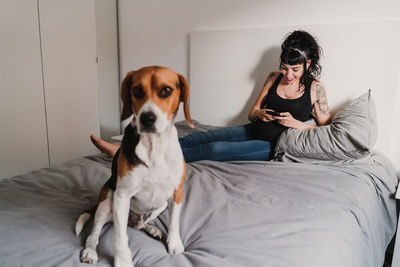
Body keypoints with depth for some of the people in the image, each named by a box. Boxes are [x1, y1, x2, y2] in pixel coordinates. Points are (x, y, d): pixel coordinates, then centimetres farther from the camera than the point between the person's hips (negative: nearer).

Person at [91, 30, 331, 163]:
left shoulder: (315, 88, -3)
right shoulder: (274, 78, 9)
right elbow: (251, 113, 12)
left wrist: (297, 123, -16)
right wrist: (259, 113, -12)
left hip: (274, 145, -4)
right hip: (251, 131, 5)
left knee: (215, 149, -27)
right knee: (195, 138, -15)